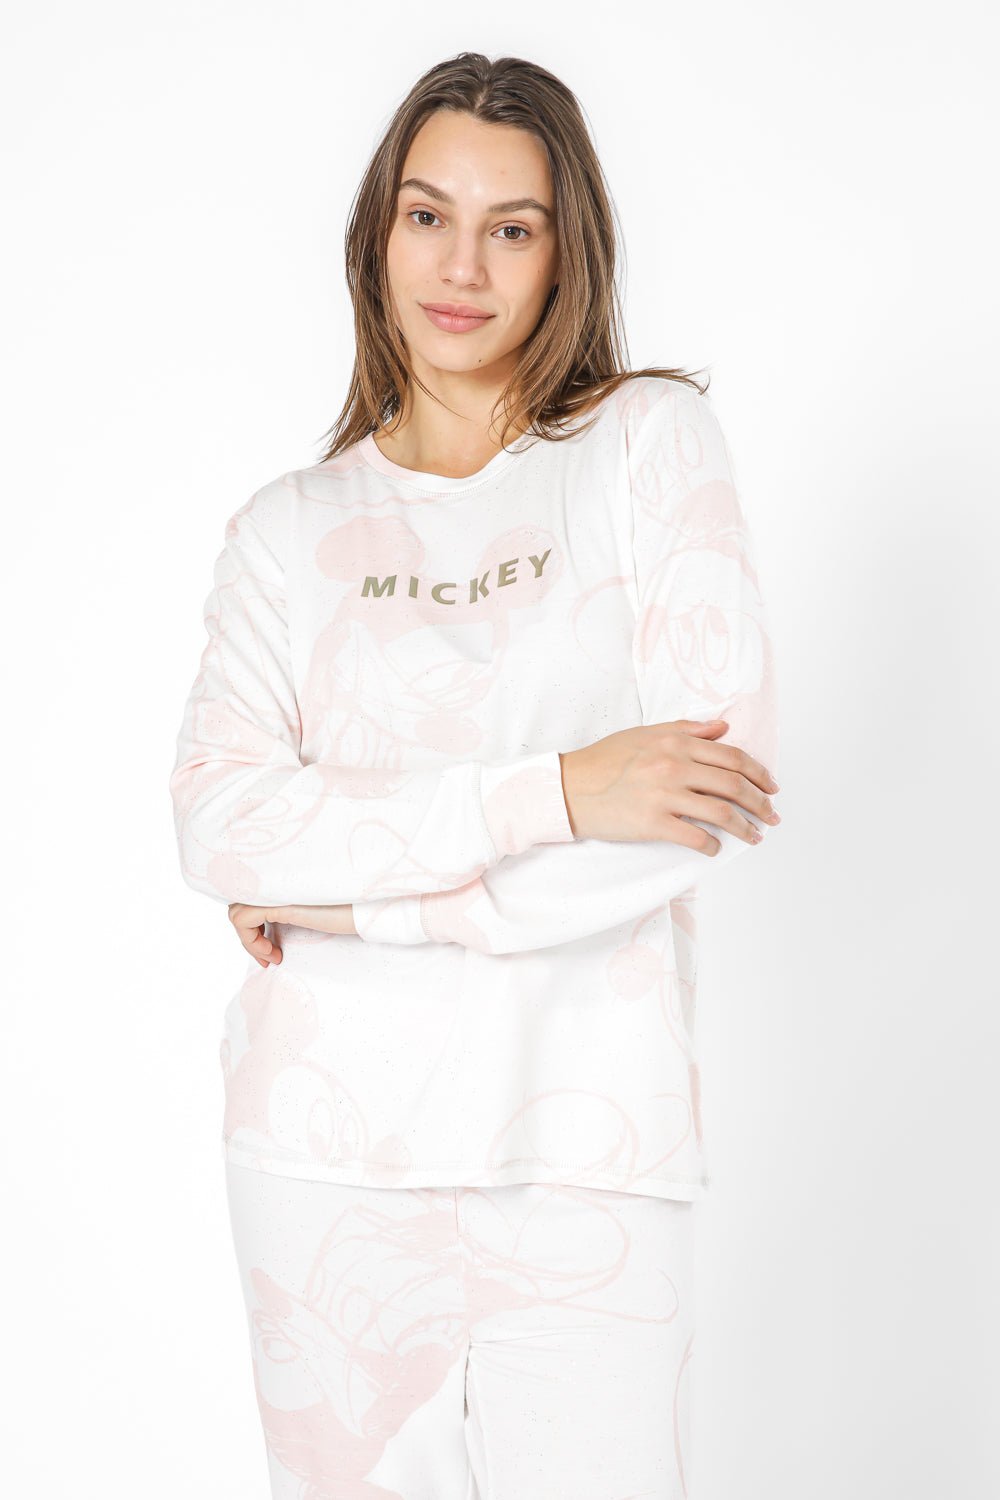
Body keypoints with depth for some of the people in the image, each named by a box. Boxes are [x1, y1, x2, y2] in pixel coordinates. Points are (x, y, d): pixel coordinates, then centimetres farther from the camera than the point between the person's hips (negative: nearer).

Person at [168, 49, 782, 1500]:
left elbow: (713, 790, -10)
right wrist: (550, 791, -18)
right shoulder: (290, 530, 6)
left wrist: (352, 893, -8)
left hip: (587, 1158, -1)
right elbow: (217, 823, -8)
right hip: (330, 1158, 2)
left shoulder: (649, 439, 1)